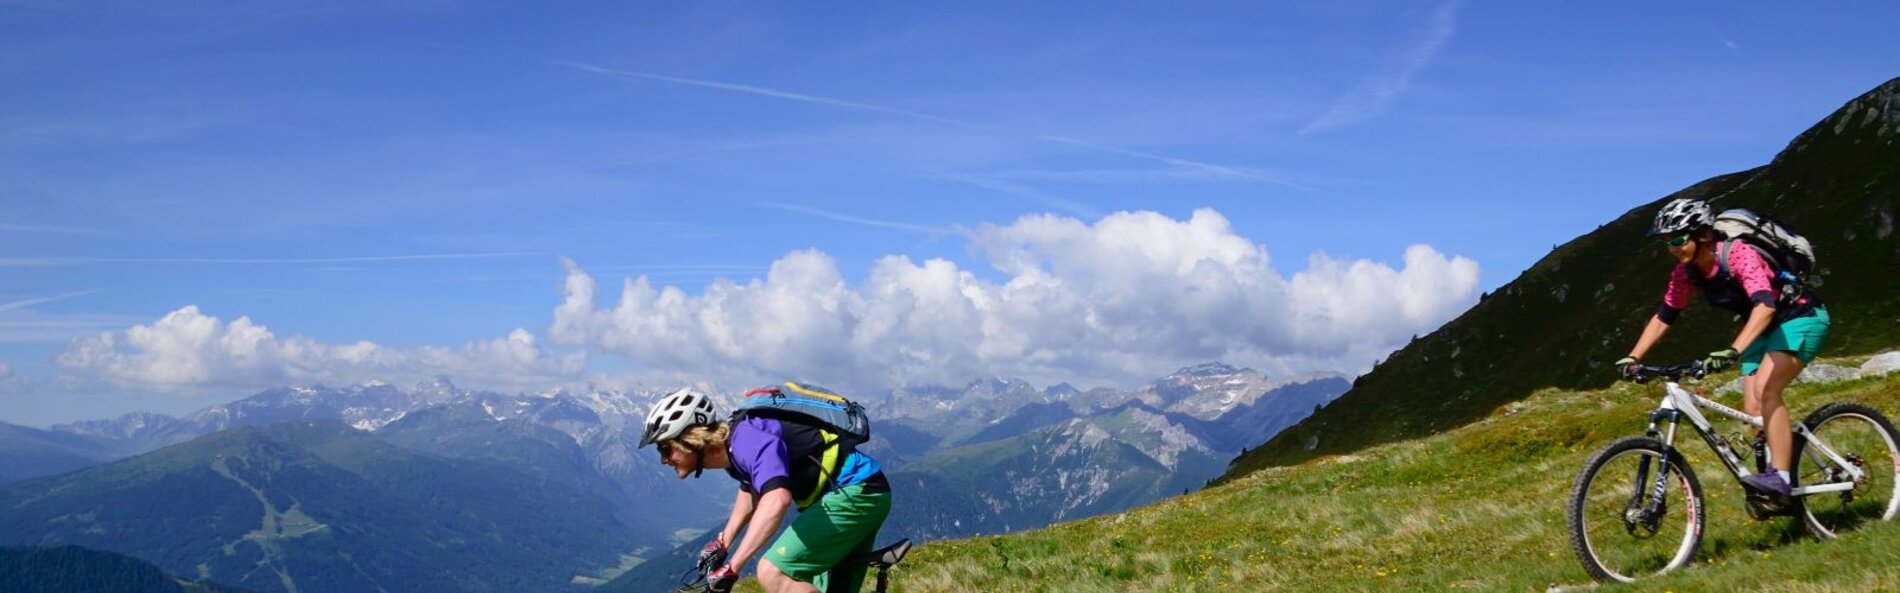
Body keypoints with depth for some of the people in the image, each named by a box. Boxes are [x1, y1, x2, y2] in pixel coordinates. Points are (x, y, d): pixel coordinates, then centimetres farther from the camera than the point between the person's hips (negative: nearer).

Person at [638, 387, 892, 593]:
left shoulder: (747, 439, -22)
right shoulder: (730, 447, 9)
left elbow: (776, 500, -41)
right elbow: (751, 488, 33)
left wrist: (732, 567, -38)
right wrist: (723, 542, 33)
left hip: (853, 492, -10)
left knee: (772, 572, -17)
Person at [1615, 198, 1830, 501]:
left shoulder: (1738, 254, -30)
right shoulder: (1686, 271, -8)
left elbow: (1765, 304, -44)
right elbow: (1664, 316, 2)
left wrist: (1734, 350, -56)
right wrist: (1633, 357, -8)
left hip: (1801, 316, -8)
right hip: (1766, 328, 8)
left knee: (1766, 388, -28)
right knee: (1753, 411, -2)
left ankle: (1780, 477, -24)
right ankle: (1780, 495, 8)